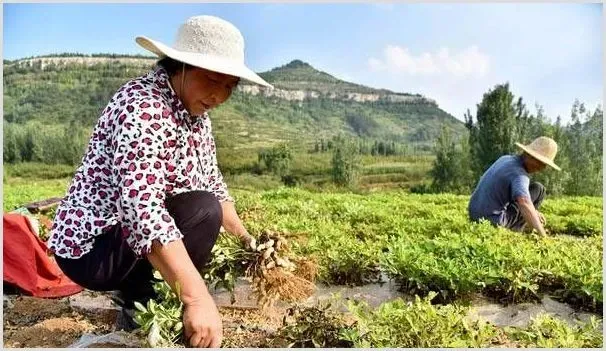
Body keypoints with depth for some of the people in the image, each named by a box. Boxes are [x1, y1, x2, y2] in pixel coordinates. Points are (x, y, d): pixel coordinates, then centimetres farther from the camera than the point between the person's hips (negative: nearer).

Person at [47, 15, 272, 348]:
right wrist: (197, 298, -42)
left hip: (132, 237, 9)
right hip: (91, 247, -9)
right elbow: (141, 206, -38)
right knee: (201, 211, -24)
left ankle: (137, 293, 15)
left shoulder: (195, 112, 3)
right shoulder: (145, 107, -25)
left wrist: (246, 238, 4)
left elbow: (213, 184, 9)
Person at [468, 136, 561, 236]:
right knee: (538, 189, 3)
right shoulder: (519, 174, -20)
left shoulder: (505, 159, 7)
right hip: (494, 222, -9)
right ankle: (516, 229, 10)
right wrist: (543, 236, -39)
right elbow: (525, 204, -37)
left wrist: (533, 211, 18)